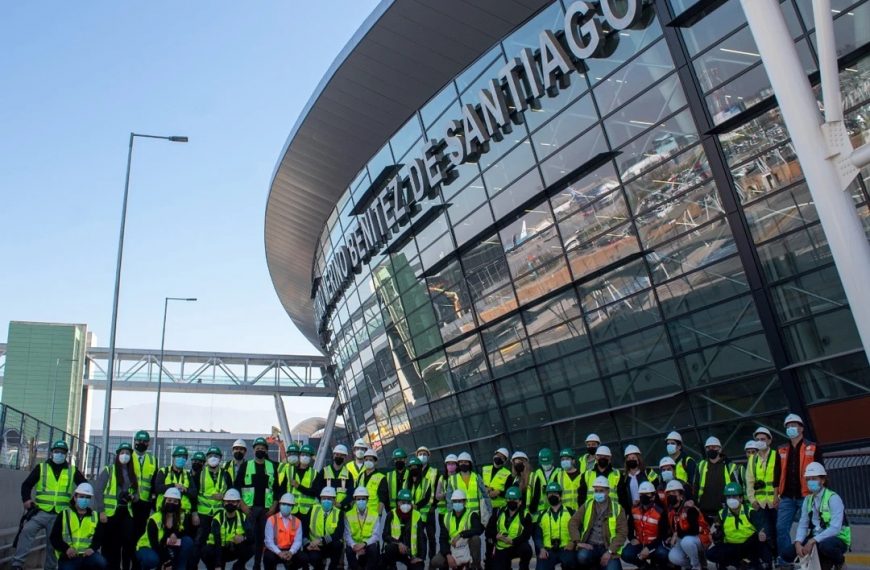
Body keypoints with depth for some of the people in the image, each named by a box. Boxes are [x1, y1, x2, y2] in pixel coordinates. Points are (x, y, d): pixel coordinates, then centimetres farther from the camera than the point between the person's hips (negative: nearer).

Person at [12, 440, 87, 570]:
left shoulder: (72, 471, 8)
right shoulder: (41, 467, 5)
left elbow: (85, 486, 16)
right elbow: (26, 485, 7)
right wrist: (26, 499, -9)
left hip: (60, 515, 1)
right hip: (40, 512, -1)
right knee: (27, 531, -26)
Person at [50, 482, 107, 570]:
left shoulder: (95, 516, 17)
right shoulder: (64, 514, 12)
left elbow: (99, 537, 10)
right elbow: (54, 537, 5)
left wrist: (93, 548, -13)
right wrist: (66, 548, -13)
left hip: (87, 554, 1)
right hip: (68, 556, -1)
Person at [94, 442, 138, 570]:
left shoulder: (133, 474, 14)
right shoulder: (108, 470, 1)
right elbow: (98, 491, -4)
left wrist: (133, 497, -6)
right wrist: (101, 511, -11)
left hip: (126, 512, 3)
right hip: (110, 512, -3)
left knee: (129, 541, -11)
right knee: (111, 545, 1)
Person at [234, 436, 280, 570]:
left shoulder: (272, 466, 9)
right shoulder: (245, 465, 5)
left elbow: (276, 488, 9)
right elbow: (236, 485, 2)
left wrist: (274, 506, 0)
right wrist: (242, 504, -7)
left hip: (266, 508, 2)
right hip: (249, 507, -1)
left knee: (263, 537, 1)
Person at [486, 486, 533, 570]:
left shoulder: (525, 515, -8)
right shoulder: (498, 512, 3)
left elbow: (526, 535, -19)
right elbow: (489, 528, 4)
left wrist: (512, 541, -33)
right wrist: (495, 536, -17)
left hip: (517, 546, -3)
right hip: (500, 549, 3)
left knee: (526, 549, -34)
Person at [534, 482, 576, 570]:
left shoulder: (570, 513, 14)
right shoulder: (543, 515, 19)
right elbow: (538, 536, 14)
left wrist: (573, 543, -12)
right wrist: (541, 549, -5)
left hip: (565, 548, -1)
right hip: (548, 550, 1)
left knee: (568, 560, -36)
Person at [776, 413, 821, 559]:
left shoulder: (813, 448, 3)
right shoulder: (781, 450, 13)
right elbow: (777, 475, 15)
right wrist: (776, 496, 10)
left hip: (806, 496, -3)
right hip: (787, 498, 3)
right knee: (781, 528, -2)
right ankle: (785, 560, 5)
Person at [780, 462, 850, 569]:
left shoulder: (833, 498, -13)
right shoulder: (808, 500, 7)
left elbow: (835, 528, -23)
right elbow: (803, 525, 2)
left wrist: (813, 541, -29)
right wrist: (798, 543, -18)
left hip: (837, 539, -6)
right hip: (814, 540, 6)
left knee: (825, 545, -41)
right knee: (786, 553, -11)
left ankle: (838, 561, -4)